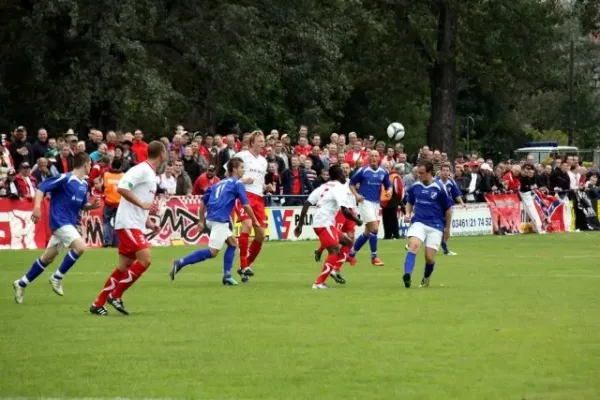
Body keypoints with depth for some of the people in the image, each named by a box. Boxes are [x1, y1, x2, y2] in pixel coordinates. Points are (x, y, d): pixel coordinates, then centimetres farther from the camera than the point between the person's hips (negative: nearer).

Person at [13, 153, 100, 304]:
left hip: (69, 224, 9)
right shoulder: (65, 178, -14)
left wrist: (92, 206, -1)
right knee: (80, 246, -24)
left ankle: (22, 283, 27)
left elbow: (82, 205, 21)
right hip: (60, 221, -9)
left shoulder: (84, 184, 11)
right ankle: (57, 277, -9)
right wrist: (37, 208, -28)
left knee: (47, 258, 15)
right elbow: (41, 188, -17)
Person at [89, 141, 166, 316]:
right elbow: (121, 188, -24)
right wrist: (142, 204, -20)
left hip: (135, 225, 10)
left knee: (125, 266, 9)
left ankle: (98, 304, 13)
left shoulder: (150, 174, 17)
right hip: (128, 223, -10)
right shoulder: (142, 170, -12)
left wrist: (148, 222, 15)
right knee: (145, 259, -17)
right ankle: (115, 295, -9)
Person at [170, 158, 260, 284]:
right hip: (220, 220, -9)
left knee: (233, 243, 19)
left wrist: (201, 221, 26)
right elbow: (246, 205, -3)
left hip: (211, 218, 9)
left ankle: (227, 275, 10)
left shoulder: (220, 183, 22)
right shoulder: (237, 183, 1)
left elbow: (203, 202, 21)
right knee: (212, 252, -10)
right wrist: (255, 221, 9)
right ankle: (180, 263, -18)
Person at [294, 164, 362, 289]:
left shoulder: (323, 187, 18)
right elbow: (345, 211, -17)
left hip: (317, 222, 9)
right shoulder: (340, 188, -6)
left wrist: (300, 224, 12)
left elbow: (306, 204, 11)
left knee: (347, 242, 19)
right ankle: (319, 283, -22)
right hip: (325, 223, -9)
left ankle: (335, 270, 10)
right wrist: (357, 221, 0)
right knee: (335, 251, -16)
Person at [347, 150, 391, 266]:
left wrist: (389, 190, -9)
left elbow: (388, 185, 14)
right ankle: (374, 257, -5)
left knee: (368, 232, 10)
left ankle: (351, 253, 24)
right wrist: (356, 194, -12)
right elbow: (352, 183, 3)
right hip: (365, 202, -6)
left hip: (376, 203, 6)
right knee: (375, 228, -15)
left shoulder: (383, 172, 5)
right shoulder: (363, 171, -6)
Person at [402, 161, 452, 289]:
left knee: (429, 257, -5)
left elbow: (448, 209, 4)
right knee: (414, 245, -27)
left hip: (435, 226, -2)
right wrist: (408, 213, 1)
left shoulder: (439, 188, -7)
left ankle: (426, 278, 27)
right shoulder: (415, 187, 3)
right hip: (418, 223, 2)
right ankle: (407, 275, -43)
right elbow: (410, 202, 22)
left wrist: (447, 228, 9)